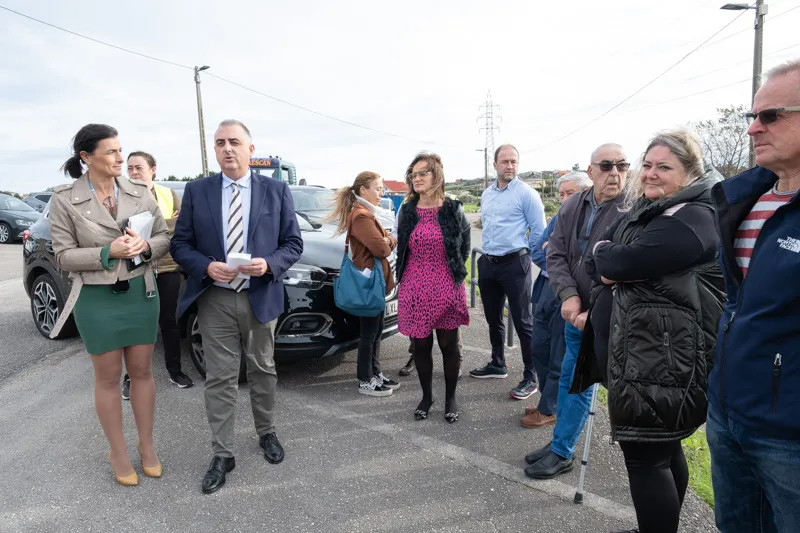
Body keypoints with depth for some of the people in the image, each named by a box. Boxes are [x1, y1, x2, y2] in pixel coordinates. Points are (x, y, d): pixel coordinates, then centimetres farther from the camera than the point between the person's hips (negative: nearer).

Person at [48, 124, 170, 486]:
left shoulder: (140, 192, 0)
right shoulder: (64, 199, -7)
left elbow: (164, 239, 4)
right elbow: (63, 256, -6)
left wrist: (145, 246, -18)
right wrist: (108, 252, -21)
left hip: (141, 292, 2)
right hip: (96, 298, -2)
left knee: (142, 371, 12)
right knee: (108, 378, 10)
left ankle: (147, 445, 29)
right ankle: (118, 453, 27)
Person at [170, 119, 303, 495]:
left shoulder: (276, 191, 1)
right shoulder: (196, 191, 2)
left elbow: (293, 243, 1)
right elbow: (180, 244, 3)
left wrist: (269, 264, -18)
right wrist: (207, 267, -16)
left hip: (261, 298, 0)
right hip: (215, 301, 0)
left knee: (263, 372, 15)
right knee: (219, 379, 5)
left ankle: (266, 433, 37)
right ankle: (222, 455, 18)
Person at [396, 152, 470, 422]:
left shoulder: (453, 210, -4)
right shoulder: (407, 211, 2)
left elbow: (464, 247, 10)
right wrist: (417, 273, 13)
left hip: (447, 289, -2)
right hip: (414, 290, 2)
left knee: (449, 346, 8)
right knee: (420, 346, 10)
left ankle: (450, 398, 26)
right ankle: (426, 396, 30)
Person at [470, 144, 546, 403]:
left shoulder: (526, 193, -8)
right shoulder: (486, 194, 12)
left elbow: (539, 230, -8)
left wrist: (521, 252, -1)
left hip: (514, 264, -7)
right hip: (487, 263, 7)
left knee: (522, 321, -3)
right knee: (493, 318, 17)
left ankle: (531, 377, 7)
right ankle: (497, 364, 33)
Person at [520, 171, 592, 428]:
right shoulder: (558, 219, 10)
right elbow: (536, 253, 6)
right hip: (546, 291, 7)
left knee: (560, 357, 7)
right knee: (539, 349, 17)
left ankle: (549, 409, 23)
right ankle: (549, 400, 35)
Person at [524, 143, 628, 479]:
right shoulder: (573, 207, 2)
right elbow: (556, 256, 0)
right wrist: (569, 296, -15)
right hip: (576, 312, 6)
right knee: (569, 379, 18)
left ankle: (561, 452, 21)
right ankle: (560, 444, 36)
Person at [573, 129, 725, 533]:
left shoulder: (695, 220, -15)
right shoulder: (642, 211, 14)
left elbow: (623, 261, -25)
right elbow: (594, 261, 10)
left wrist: (605, 254, -3)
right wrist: (610, 268, -12)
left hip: (666, 359, -9)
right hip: (639, 353, 9)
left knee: (644, 453, -1)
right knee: (663, 447, 21)